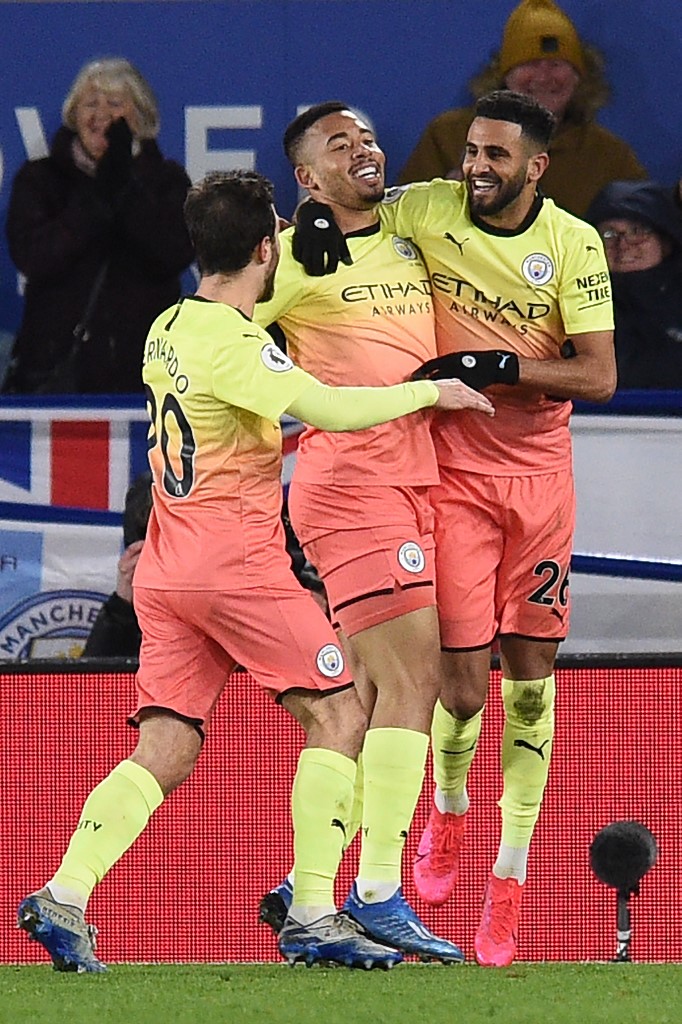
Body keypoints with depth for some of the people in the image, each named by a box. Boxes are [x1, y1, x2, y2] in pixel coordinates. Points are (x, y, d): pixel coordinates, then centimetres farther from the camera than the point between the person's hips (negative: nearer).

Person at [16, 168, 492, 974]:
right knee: (338, 717, -1)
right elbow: (329, 408, -21)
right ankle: (312, 915, -8)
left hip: (167, 570, 8)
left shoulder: (169, 328, 13)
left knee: (163, 752, 3)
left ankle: (64, 895, -14)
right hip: (236, 562, -8)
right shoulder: (231, 343, -14)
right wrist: (429, 391, -9)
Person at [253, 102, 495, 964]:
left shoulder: (412, 240, 17)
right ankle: (379, 895, -17)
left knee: (375, 695, 8)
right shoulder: (293, 256, -2)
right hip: (350, 481, -7)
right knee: (412, 674, -16)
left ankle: (307, 890, 14)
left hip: (420, 481, 7)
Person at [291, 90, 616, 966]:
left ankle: (510, 877, 14)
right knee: (463, 681, -7)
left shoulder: (574, 243, -6)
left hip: (539, 472, 1)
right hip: (454, 470, -1)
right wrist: (316, 217, -13)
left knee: (530, 669, 3)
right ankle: (449, 811, 26)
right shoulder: (428, 209, -6)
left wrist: (499, 367, -21)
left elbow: (599, 375, -10)